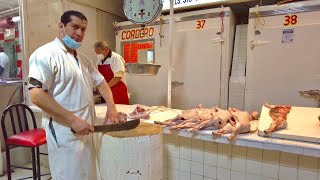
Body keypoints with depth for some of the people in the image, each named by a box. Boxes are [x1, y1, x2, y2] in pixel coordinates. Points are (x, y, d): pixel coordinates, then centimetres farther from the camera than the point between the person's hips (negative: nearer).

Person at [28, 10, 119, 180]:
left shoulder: (83, 59, 14)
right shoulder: (45, 54, -12)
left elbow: (100, 82, 19)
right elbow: (36, 95, -20)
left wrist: (111, 107, 4)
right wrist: (73, 120, -23)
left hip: (85, 130, 8)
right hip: (65, 133, -8)